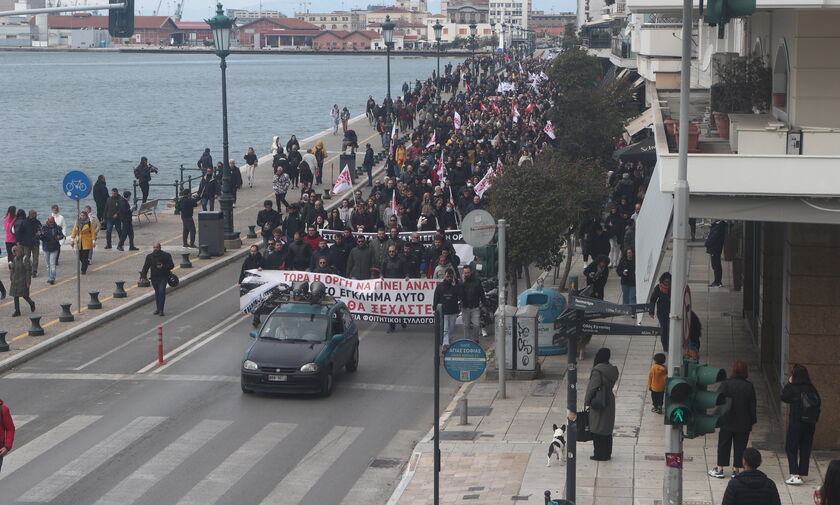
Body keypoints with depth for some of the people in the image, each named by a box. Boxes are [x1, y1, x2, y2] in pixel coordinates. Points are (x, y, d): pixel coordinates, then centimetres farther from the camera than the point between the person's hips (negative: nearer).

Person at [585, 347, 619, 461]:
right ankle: (607, 454, 22)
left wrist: (587, 402, -7)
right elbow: (612, 384, 10)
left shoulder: (597, 371, -19)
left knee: (597, 430, 1)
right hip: (610, 402, 7)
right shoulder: (612, 370, 3)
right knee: (607, 430, 15)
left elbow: (592, 388, -19)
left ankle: (600, 454, 4)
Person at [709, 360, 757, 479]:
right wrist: (752, 420, 9)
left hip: (727, 421, -1)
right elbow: (752, 405, 1)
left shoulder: (726, 383, -8)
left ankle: (720, 468, 8)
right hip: (743, 423, 1)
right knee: (739, 446, 8)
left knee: (723, 445, 7)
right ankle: (736, 468, 9)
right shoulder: (749, 386, -4)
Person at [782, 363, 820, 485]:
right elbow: (818, 402, 4)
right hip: (810, 425, 5)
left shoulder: (794, 389, -16)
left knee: (791, 449, 4)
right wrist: (814, 420, 13)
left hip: (796, 423, -5)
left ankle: (795, 475, -7)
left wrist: (789, 383, 2)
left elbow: (784, 397, -1)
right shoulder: (812, 389, -1)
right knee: (805, 449, 12)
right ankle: (802, 475, 17)